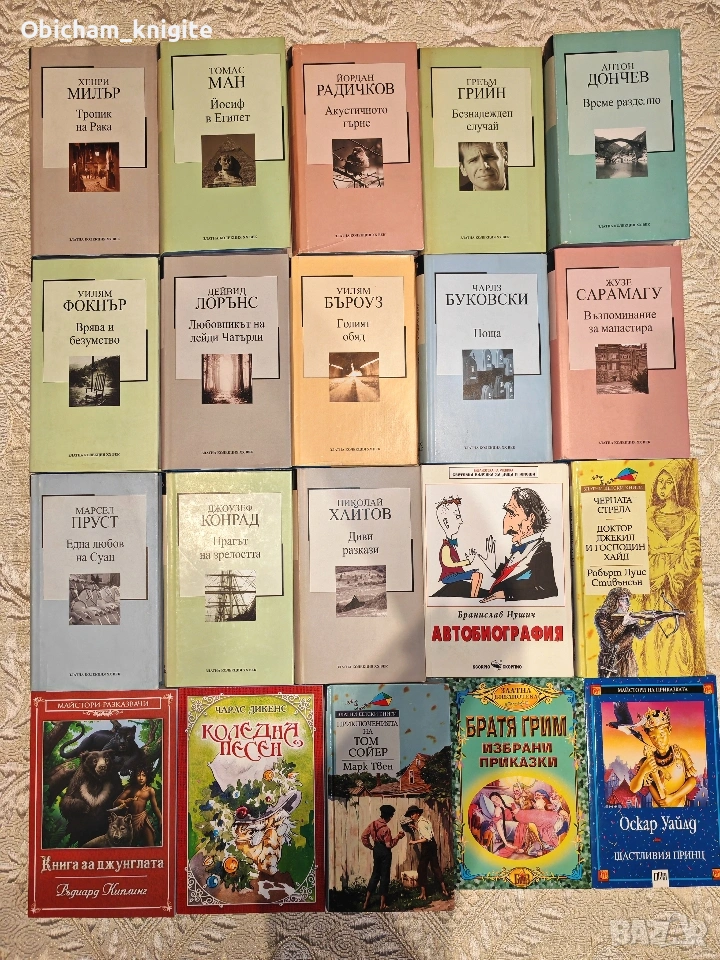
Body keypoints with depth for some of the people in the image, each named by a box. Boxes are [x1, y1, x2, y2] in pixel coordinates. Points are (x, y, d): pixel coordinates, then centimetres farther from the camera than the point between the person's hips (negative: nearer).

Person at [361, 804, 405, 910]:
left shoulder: (373, 824, -3)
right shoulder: (386, 829, -23)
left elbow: (363, 836, 1)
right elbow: (389, 845, -19)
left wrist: (370, 846, 10)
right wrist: (398, 837, -12)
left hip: (376, 850, 7)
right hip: (385, 852, -7)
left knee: (375, 874, 18)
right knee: (384, 876, 5)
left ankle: (367, 901, 19)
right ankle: (382, 904, 12)